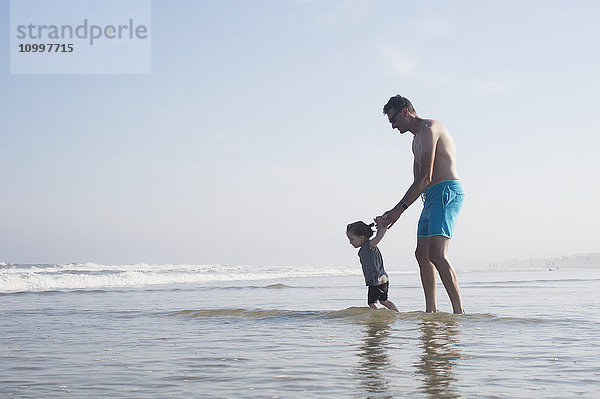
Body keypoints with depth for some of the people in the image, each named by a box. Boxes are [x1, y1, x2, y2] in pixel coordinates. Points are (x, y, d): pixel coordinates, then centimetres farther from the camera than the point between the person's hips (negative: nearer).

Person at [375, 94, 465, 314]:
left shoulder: (429, 129, -9)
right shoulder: (417, 140, 24)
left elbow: (425, 178, -17)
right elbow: (418, 183, 24)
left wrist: (399, 208, -17)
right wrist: (394, 213, 16)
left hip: (446, 192, -11)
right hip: (432, 197, 11)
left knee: (437, 254, -20)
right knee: (422, 253, 10)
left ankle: (459, 311, -22)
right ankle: (431, 310, 15)